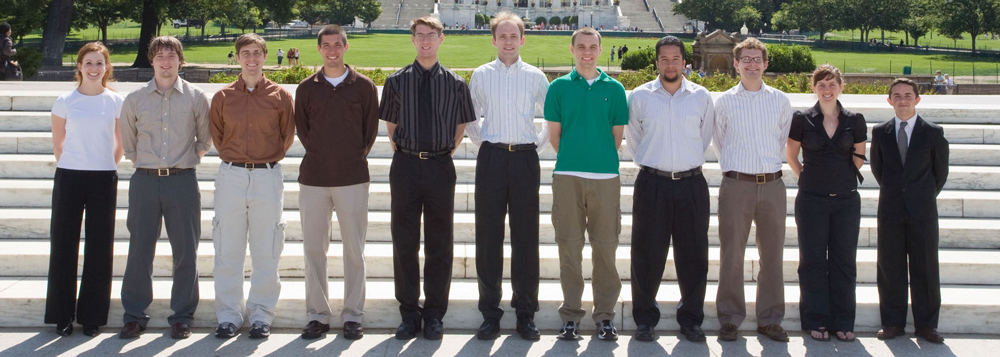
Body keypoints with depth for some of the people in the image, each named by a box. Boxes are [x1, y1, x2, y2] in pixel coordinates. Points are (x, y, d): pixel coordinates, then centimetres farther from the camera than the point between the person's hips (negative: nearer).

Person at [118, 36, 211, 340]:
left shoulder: (196, 98, 4)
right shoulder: (135, 100, 7)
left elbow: (205, 140, 14)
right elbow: (127, 142, 19)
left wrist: (186, 161, 10)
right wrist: (142, 163, 13)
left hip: (183, 181, -1)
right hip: (144, 181, 1)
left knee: (186, 252, 2)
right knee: (139, 251, 3)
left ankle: (182, 317, 12)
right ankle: (134, 316, 13)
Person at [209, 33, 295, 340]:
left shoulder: (280, 96, 3)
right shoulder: (223, 97, 5)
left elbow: (288, 136, 11)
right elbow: (216, 135, 15)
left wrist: (269, 159, 8)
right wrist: (233, 158, 9)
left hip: (268, 177, -1)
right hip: (231, 176, 1)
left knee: (266, 252, 3)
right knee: (228, 250, 4)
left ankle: (261, 315, 13)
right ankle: (229, 315, 13)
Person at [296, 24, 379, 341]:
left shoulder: (363, 86, 4)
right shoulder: (306, 88, 8)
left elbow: (371, 128, 8)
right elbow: (301, 128, 15)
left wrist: (355, 158, 7)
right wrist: (320, 156, 10)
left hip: (353, 178, -1)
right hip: (314, 178, 2)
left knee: (354, 249, 2)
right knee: (314, 248, 4)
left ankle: (353, 316, 10)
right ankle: (318, 315, 13)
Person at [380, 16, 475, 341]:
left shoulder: (455, 84, 4)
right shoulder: (396, 82, 5)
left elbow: (460, 127, 12)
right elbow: (390, 125, 13)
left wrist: (445, 154, 6)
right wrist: (405, 155, 7)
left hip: (440, 167, 0)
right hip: (405, 165, 1)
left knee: (440, 244, 4)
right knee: (404, 243, 5)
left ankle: (434, 314, 14)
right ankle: (409, 313, 15)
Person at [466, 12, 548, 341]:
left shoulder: (535, 76, 6)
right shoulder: (481, 75, 6)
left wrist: (539, 143, 7)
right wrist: (483, 143, 7)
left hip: (525, 158, 0)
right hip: (491, 159, 0)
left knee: (525, 237, 2)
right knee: (488, 236, 1)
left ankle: (525, 313, 10)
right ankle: (490, 312, 9)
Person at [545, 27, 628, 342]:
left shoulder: (614, 88, 8)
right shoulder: (559, 87, 6)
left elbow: (618, 135, 11)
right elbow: (553, 134, 8)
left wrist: (602, 157, 8)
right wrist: (572, 157, 9)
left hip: (606, 176, 0)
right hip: (567, 175, 0)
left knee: (605, 247, 2)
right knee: (569, 245, 2)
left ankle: (605, 315, 10)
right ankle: (570, 314, 10)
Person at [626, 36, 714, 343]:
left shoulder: (701, 97, 5)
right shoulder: (640, 96, 3)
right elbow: (632, 136, 14)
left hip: (691, 183, 1)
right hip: (652, 183, -1)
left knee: (693, 254, 4)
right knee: (647, 254, 2)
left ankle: (691, 319, 16)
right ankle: (645, 320, 12)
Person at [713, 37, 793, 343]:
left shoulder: (780, 100, 8)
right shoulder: (725, 101, 3)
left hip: (772, 184, 2)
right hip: (736, 184, -2)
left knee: (772, 255, 6)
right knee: (731, 256, 0)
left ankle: (770, 320, 15)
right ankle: (730, 320, 9)